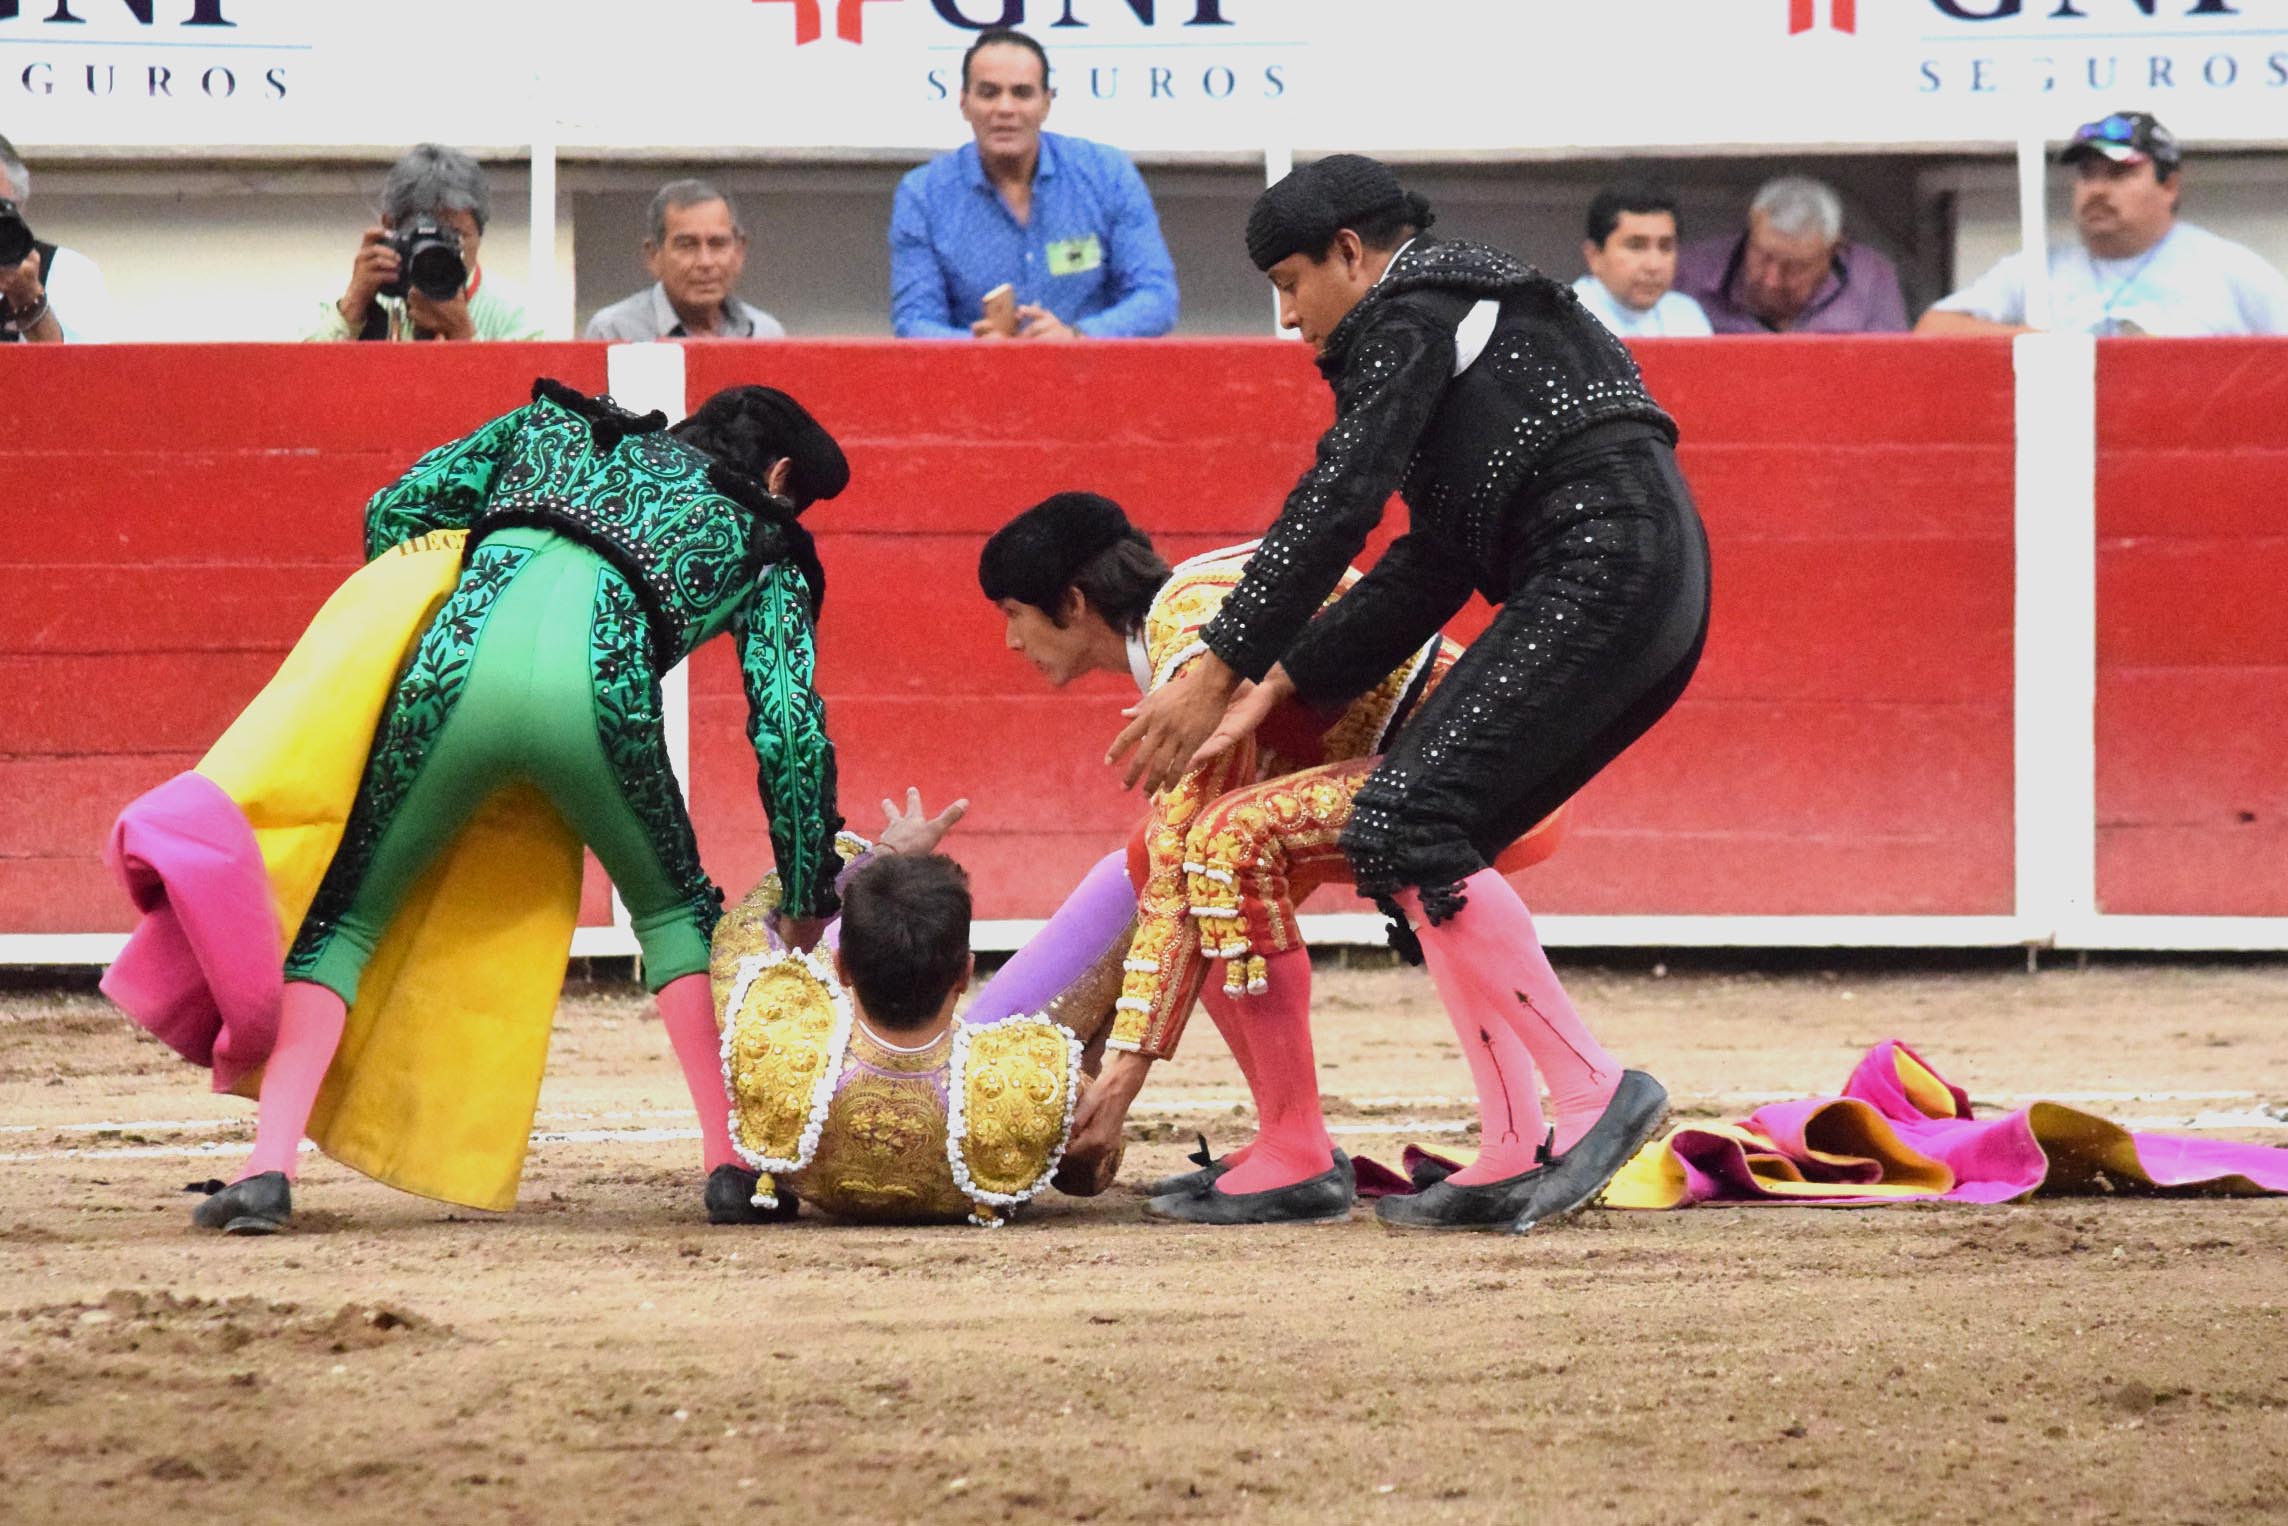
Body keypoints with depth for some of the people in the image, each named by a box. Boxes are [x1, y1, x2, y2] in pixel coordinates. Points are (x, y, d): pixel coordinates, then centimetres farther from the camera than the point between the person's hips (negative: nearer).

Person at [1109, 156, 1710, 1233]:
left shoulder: (1409, 316, 1)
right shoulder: (1475, 318, 30)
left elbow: (1335, 504, -9)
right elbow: (1431, 566, 24)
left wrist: (1217, 668, -8)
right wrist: (1275, 689, 18)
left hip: (1606, 567, -10)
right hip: (1655, 590, 10)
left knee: (1405, 830, -15)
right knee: (1422, 844, 10)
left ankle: (1594, 1091, -17)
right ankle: (1515, 1161, 5)